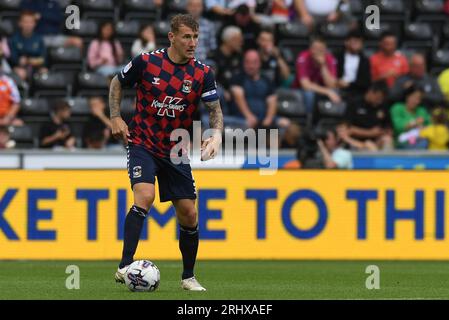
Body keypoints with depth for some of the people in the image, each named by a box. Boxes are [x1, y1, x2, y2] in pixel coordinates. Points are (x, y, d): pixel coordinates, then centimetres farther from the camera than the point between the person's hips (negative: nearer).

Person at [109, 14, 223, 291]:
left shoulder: (202, 73, -5)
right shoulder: (146, 62, -10)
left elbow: (215, 109, -6)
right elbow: (117, 83, 6)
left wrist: (217, 134, -26)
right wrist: (116, 118, -4)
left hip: (176, 152, 3)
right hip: (143, 144, -3)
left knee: (189, 214, 3)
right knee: (145, 196, -27)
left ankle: (188, 277, 23)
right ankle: (125, 266, -29)